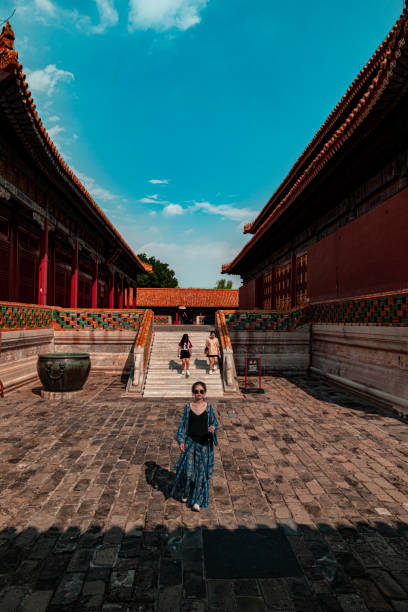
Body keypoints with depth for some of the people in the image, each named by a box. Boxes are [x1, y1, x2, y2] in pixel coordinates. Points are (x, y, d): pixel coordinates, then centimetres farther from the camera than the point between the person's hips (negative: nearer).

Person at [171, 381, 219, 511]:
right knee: (188, 470, 0)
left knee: (201, 471, 2)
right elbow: (182, 424, 1)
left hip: (204, 443, 0)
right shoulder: (188, 407, -1)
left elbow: (215, 423, 5)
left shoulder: (209, 407, -1)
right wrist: (181, 441, -7)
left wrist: (213, 428, -18)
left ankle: (197, 500, 16)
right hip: (190, 442, 0)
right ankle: (185, 493, 30)